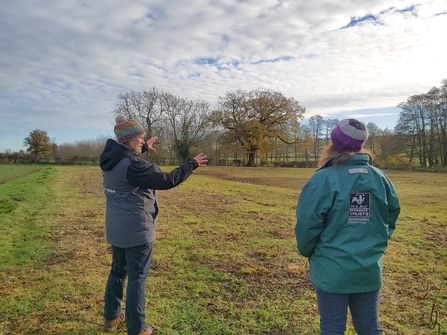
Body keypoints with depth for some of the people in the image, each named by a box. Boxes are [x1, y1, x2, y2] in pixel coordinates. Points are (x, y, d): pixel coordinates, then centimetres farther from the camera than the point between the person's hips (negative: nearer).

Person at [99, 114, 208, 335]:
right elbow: (167, 180, -24)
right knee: (137, 277, 3)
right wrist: (192, 165, -13)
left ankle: (111, 317, 36)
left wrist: (144, 148, 40)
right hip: (136, 230, -9)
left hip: (116, 229, 9)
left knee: (118, 271, 21)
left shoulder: (111, 159, 4)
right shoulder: (133, 165, -24)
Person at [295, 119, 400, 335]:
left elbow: (307, 223, -17)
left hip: (332, 270, -4)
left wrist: (307, 251, 2)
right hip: (370, 270, 5)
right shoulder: (380, 178, -1)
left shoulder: (324, 178, -18)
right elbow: (392, 216, 10)